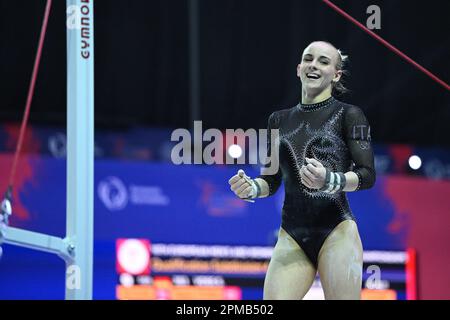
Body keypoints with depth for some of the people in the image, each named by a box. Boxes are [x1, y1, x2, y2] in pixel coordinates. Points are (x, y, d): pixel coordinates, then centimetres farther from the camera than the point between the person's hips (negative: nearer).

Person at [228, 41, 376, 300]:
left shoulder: (348, 115, 3)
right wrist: (250, 188, -3)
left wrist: (330, 181, -22)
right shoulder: (280, 120, 16)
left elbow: (367, 175, -4)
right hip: (292, 235, 4)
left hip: (336, 231, -4)